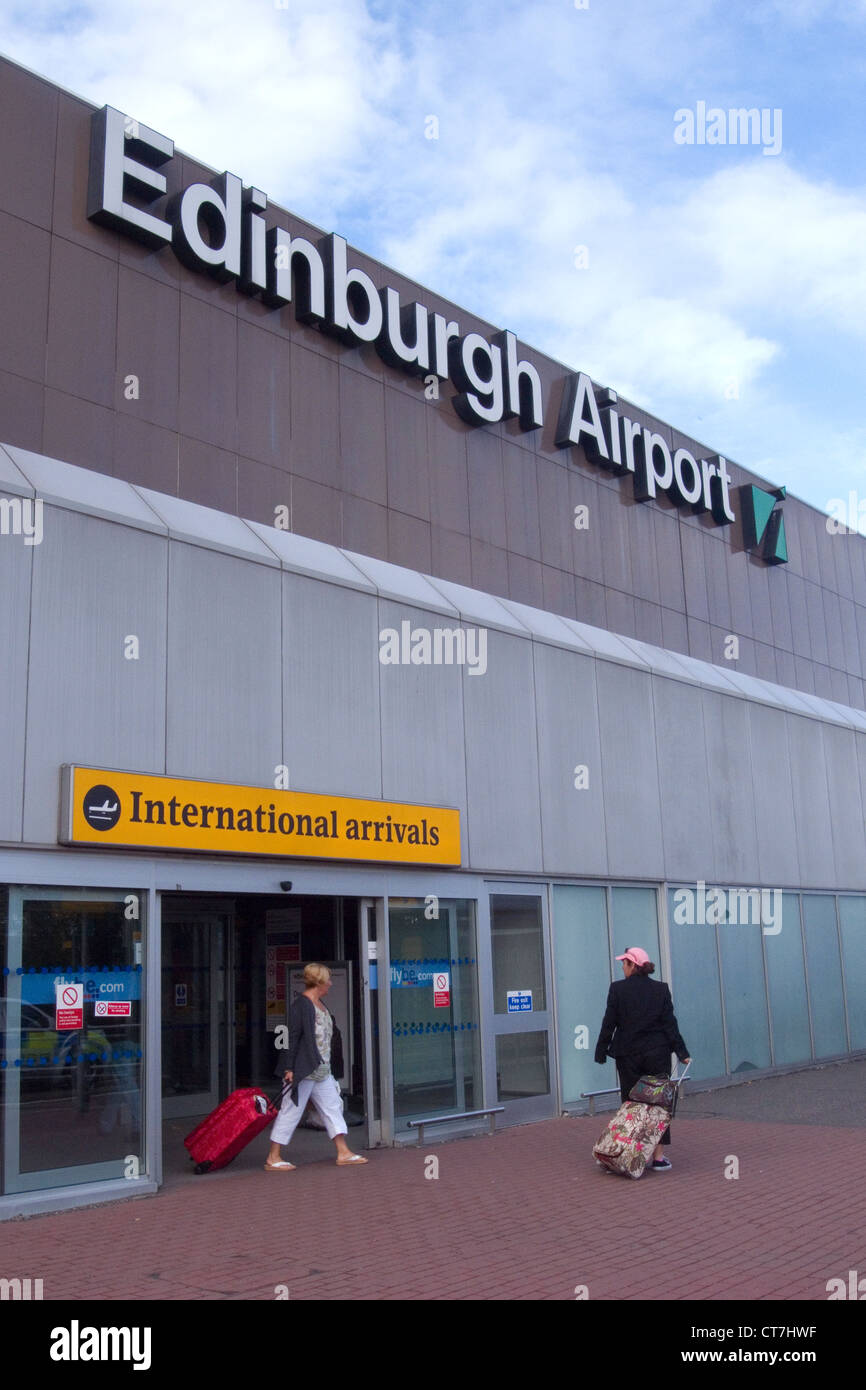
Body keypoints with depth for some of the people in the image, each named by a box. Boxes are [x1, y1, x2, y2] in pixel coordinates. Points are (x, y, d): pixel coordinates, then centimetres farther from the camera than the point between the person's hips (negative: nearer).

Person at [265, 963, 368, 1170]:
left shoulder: (319, 1004, 15)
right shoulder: (302, 1004, -14)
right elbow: (293, 1036, -18)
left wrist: (327, 1065, 19)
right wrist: (289, 1068, -21)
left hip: (321, 1071, 10)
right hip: (303, 1071, -10)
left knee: (332, 1107, 9)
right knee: (291, 1110, -2)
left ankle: (343, 1153, 13)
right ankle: (273, 1158, 6)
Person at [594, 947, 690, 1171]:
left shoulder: (617, 989, -7)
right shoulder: (661, 989, 0)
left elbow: (609, 1023, -5)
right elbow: (670, 1023, -1)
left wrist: (601, 1052, 2)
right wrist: (681, 1052, 3)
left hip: (628, 1056, -1)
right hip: (658, 1055, 1)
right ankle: (658, 1157, 5)